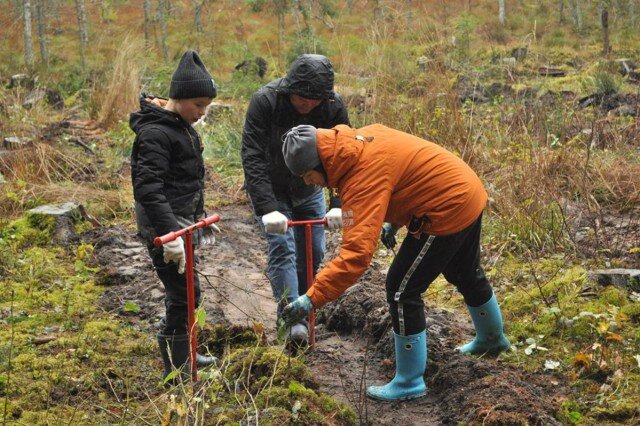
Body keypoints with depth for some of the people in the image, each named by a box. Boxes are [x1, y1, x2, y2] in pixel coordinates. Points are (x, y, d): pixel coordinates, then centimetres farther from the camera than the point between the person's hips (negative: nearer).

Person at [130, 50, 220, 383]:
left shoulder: (182, 126, 13)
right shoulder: (155, 133, -18)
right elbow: (147, 188, -26)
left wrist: (199, 218, 26)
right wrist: (170, 234, -31)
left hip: (181, 221, 10)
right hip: (163, 225, -10)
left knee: (181, 292, 19)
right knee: (185, 293, -7)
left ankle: (182, 354, 34)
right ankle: (176, 371, 3)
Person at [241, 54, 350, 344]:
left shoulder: (334, 106, -21)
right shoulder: (265, 101, -30)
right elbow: (252, 158, -34)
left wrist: (338, 205, -33)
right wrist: (267, 209, -43)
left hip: (309, 190, 4)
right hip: (271, 190, -3)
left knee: (313, 252, 5)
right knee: (282, 247, -17)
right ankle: (292, 318, -17)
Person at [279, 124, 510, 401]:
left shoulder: (363, 178, -30)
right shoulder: (362, 137, -2)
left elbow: (356, 253, -37)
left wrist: (312, 298, -36)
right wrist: (393, 220, 15)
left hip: (446, 210, -10)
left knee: (402, 290, -3)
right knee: (466, 275, 31)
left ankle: (410, 384, 9)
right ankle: (492, 339, 56)